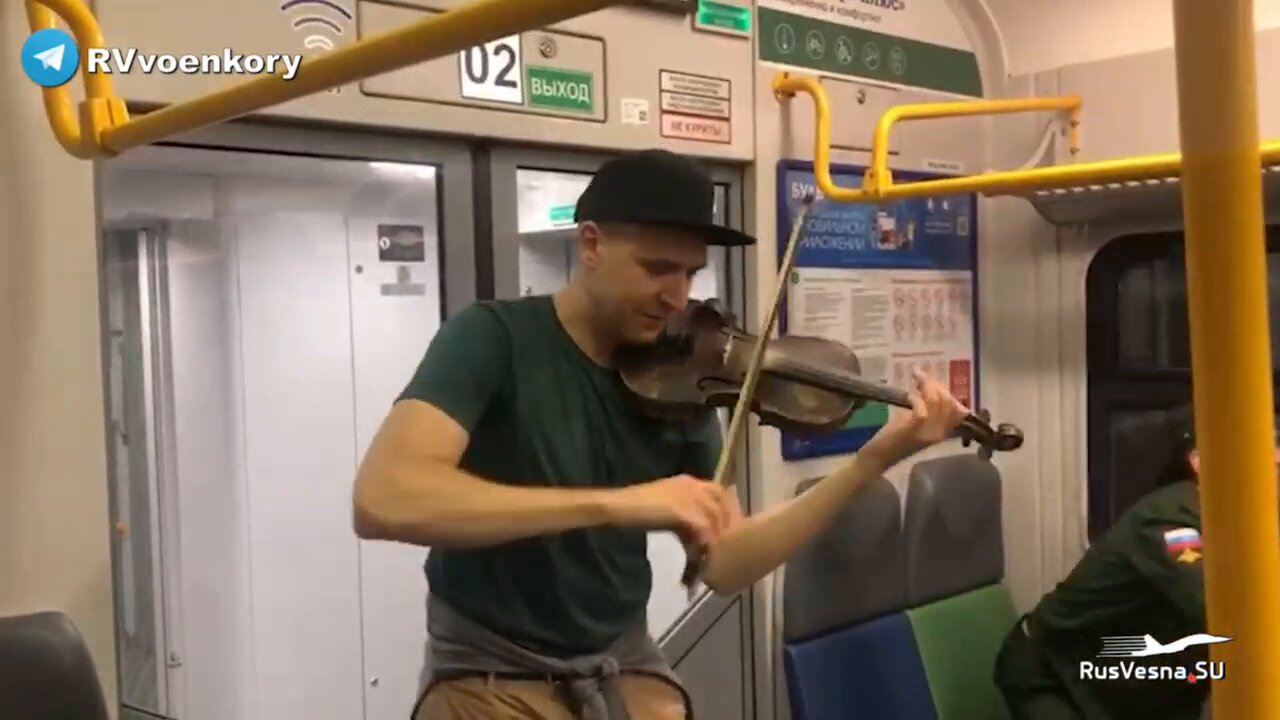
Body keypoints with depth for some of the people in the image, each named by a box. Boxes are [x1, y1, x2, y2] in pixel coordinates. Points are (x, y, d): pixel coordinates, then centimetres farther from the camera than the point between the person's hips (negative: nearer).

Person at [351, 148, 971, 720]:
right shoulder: (493, 337, -14)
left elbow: (724, 565, -3)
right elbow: (381, 499, -31)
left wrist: (874, 459, -12)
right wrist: (618, 503, -36)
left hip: (626, 668, 4)